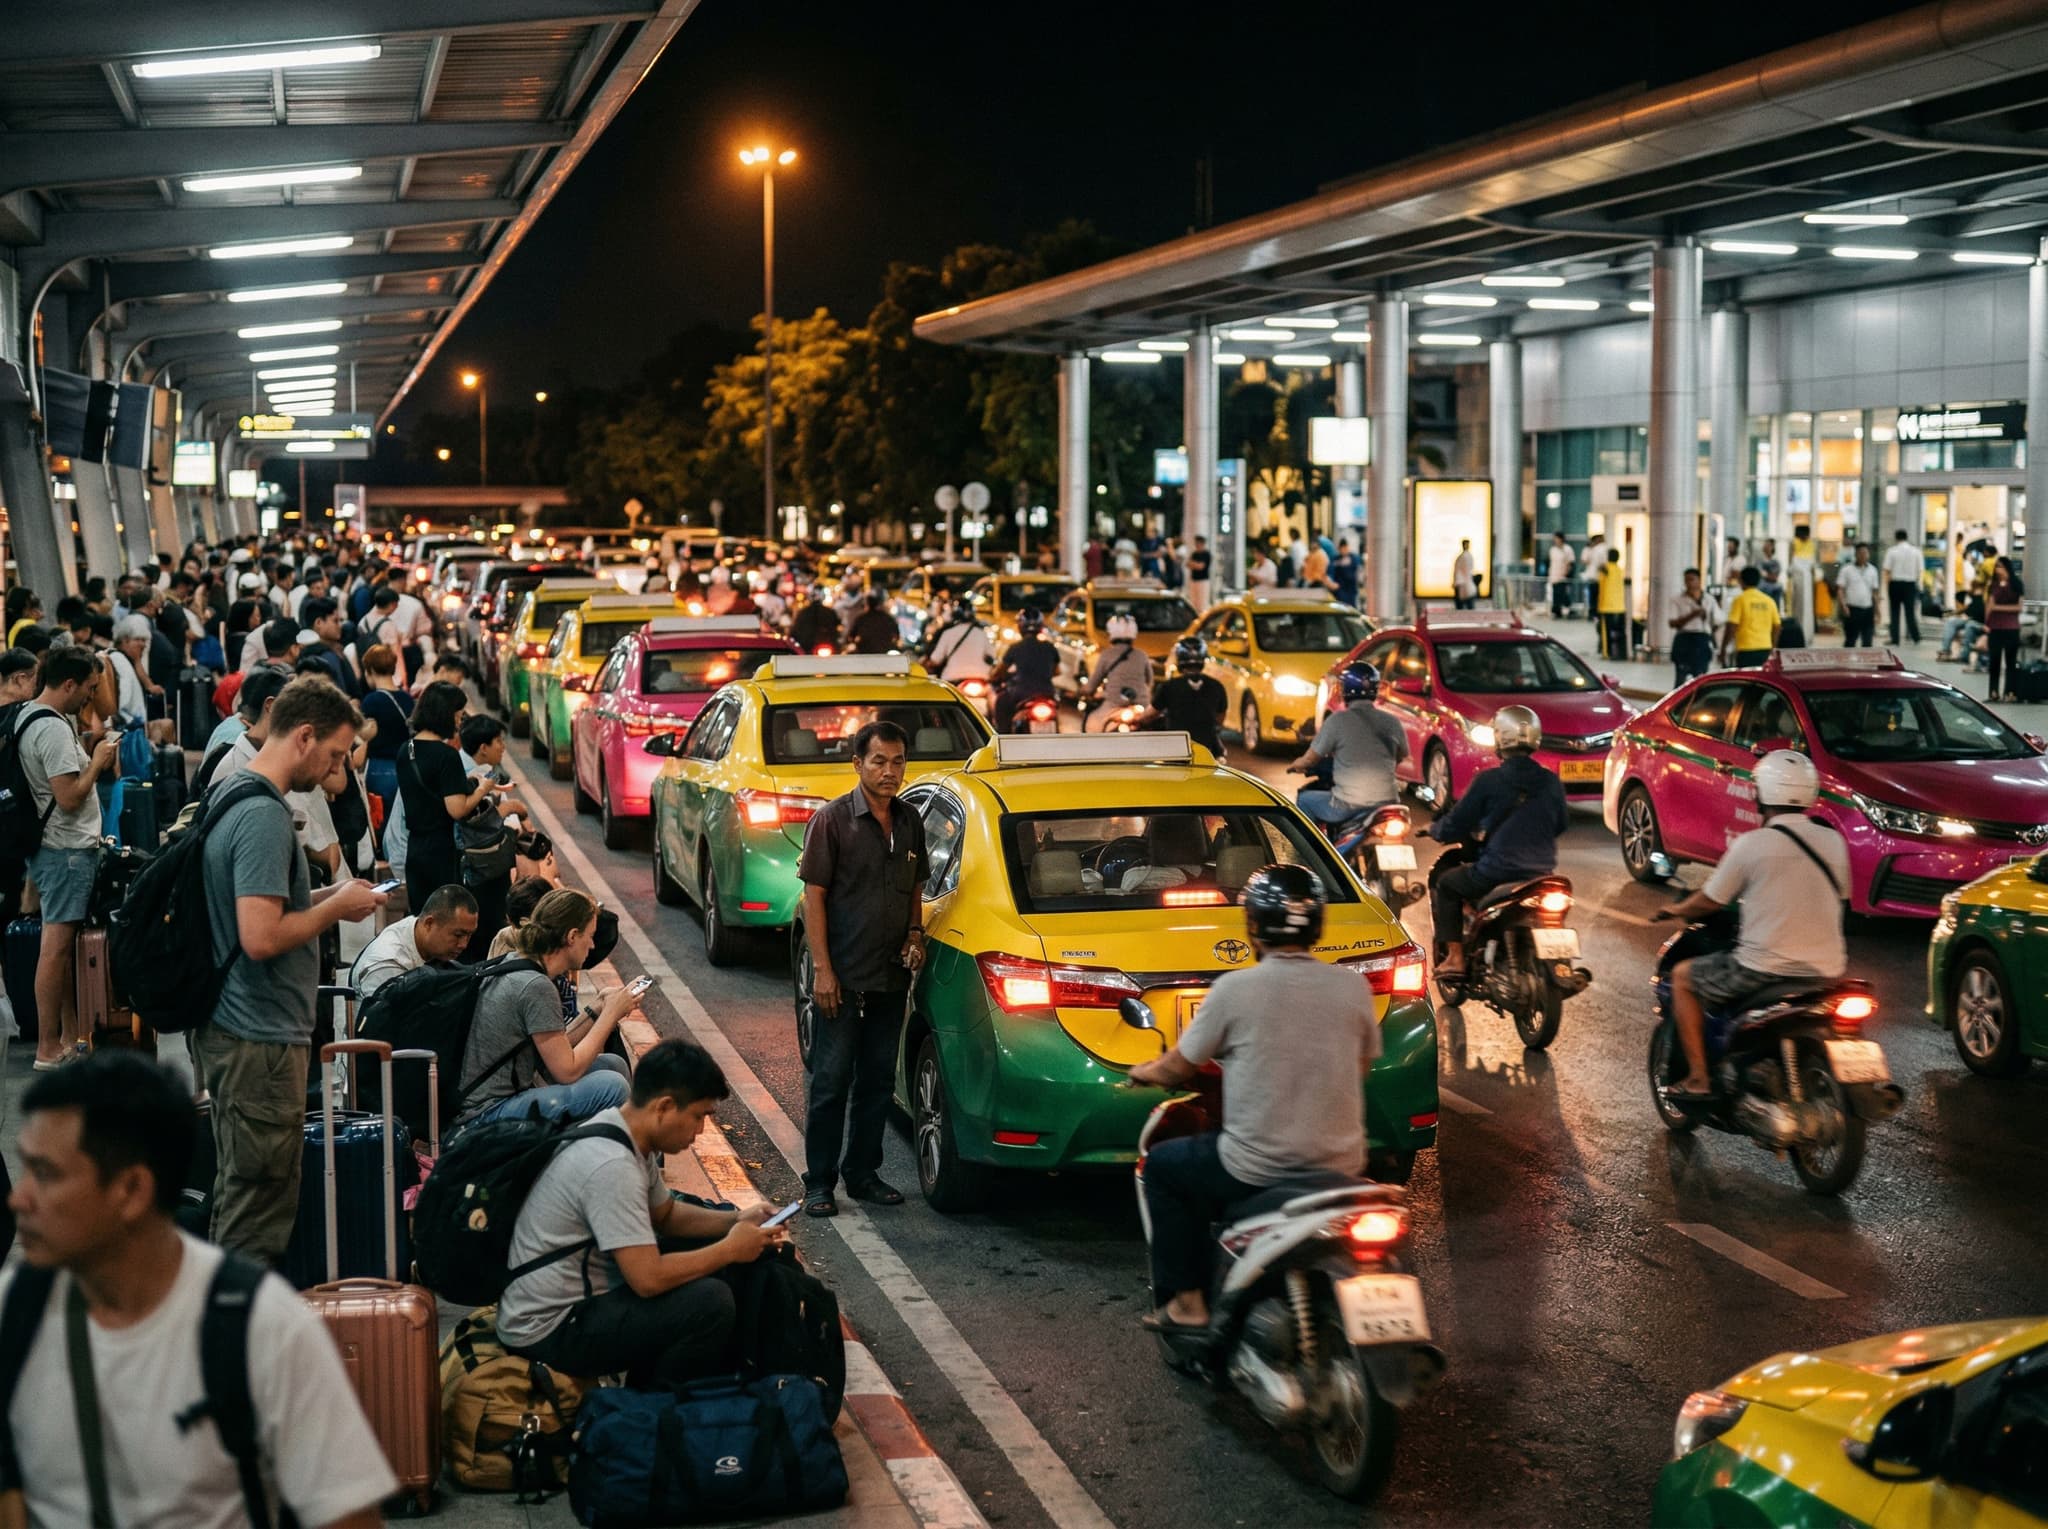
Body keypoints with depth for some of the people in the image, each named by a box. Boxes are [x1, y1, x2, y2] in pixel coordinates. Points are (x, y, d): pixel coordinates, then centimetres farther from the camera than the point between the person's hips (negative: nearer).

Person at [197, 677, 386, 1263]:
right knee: (260, 1211, -1)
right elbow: (261, 938, -27)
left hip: (230, 1031, 10)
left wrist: (328, 897, 12)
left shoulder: (233, 797, 11)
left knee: (240, 1194, 20)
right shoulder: (264, 815, -20)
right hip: (261, 1038, -10)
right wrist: (336, 908, -13)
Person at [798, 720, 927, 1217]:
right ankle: (819, 1182, 6)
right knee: (831, 1081, -1)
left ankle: (863, 1173, 22)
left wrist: (915, 932, 1)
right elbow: (814, 895, -9)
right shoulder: (833, 819, -8)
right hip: (842, 978, -5)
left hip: (892, 977, 5)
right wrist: (822, 969, -14)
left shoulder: (910, 823, 9)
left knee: (877, 1080, 11)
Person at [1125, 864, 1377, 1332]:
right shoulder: (1353, 989, -2)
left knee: (1162, 1165, 21)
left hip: (1256, 1170, -4)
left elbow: (1178, 1069, 0)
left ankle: (1186, 1301, 18)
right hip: (1340, 1165, 5)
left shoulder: (1236, 989, -11)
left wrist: (1144, 1072, 23)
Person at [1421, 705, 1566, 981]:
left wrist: (1433, 829, 15)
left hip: (1497, 873, -5)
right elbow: (1558, 825, 16)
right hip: (1542, 874, 5)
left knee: (1445, 882, 20)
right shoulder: (1551, 782, 1)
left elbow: (1455, 826, -6)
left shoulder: (1489, 781, -13)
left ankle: (1454, 956, 9)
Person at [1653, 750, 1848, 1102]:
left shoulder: (1752, 844, -11)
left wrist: (1677, 910, 21)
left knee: (1682, 978, 16)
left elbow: (1709, 903, -1)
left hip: (1765, 968, -5)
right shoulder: (1833, 840, 3)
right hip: (1826, 968, 5)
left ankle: (1698, 1078, 10)